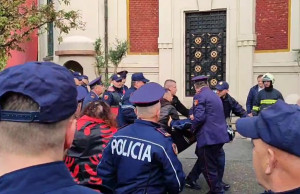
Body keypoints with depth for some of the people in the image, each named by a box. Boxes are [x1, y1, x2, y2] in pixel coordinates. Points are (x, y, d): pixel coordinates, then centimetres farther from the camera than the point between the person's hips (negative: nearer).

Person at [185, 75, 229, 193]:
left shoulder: (199, 96, -10)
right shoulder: (214, 95, 17)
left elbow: (199, 117, -21)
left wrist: (193, 128, -3)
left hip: (209, 136, -9)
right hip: (219, 135, 10)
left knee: (209, 167, 3)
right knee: (203, 160, 22)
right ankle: (190, 180, 35)